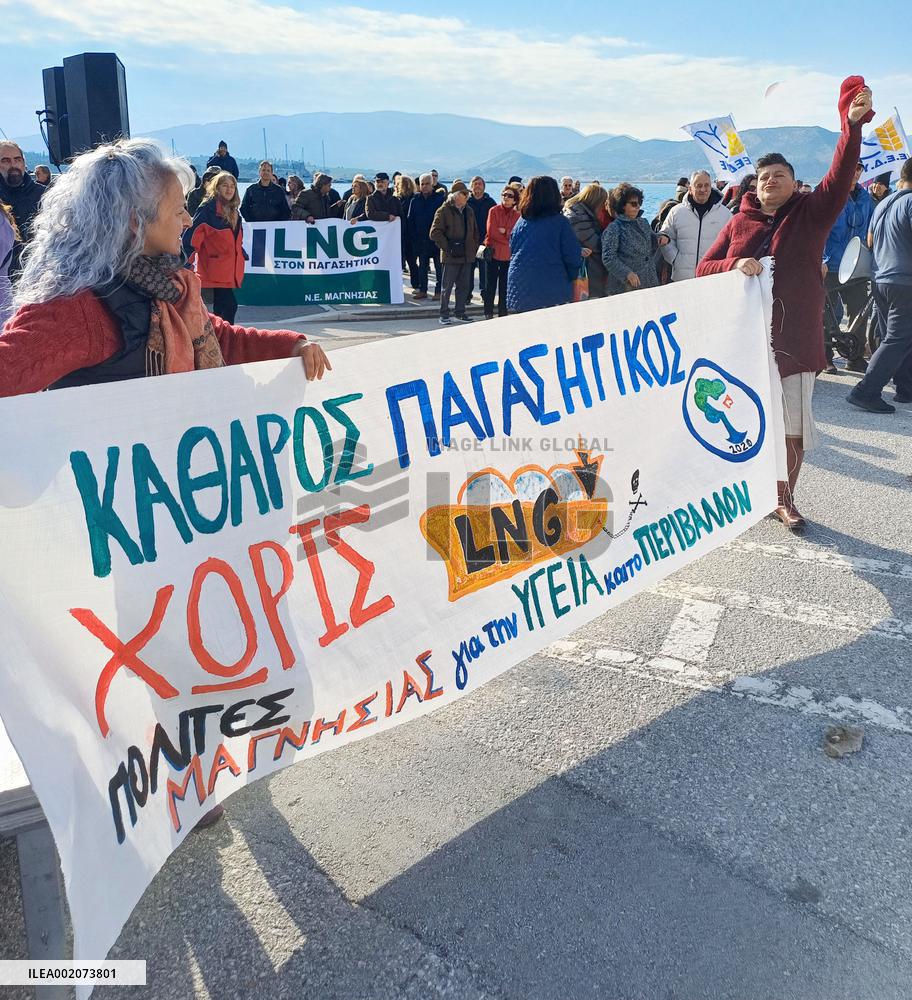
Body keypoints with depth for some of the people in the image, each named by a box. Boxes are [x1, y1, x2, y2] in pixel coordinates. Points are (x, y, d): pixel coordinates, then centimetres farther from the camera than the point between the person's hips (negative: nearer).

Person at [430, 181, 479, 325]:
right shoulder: (443, 211, -6)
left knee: (463, 286, 10)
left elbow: (475, 231, 23)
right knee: (447, 286, 0)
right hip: (451, 256, -6)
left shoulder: (469, 211, 14)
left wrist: (474, 248, 12)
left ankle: (460, 312, 20)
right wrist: (448, 247, -13)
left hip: (467, 255, 6)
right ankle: (444, 315, 7)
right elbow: (435, 233, -11)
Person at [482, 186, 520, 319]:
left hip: (508, 255, 2)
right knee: (490, 284, 3)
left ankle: (503, 313, 15)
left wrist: (504, 231, -15)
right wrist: (508, 237, -8)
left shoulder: (517, 215, 5)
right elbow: (491, 231, -11)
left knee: (505, 286, 8)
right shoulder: (494, 211, -3)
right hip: (493, 252, -2)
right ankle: (488, 313, 10)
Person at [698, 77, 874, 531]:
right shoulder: (738, 224, 8)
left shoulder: (811, 214, 4)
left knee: (792, 427, 4)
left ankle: (784, 499, 19)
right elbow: (703, 269, 7)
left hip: (795, 340, -1)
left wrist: (852, 124, -27)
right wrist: (735, 265, -13)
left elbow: (841, 174, -13)